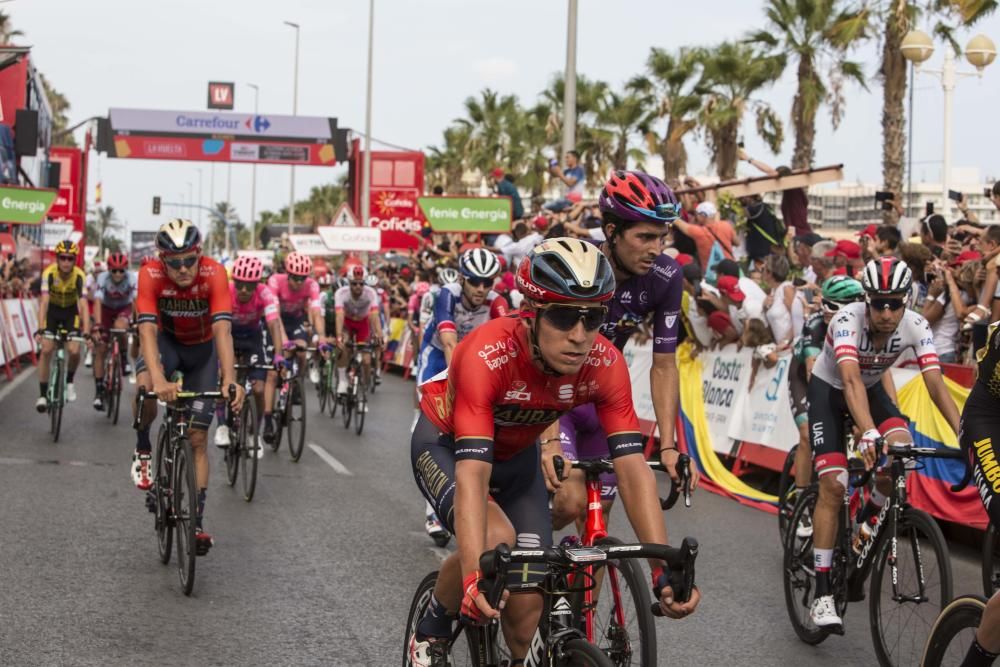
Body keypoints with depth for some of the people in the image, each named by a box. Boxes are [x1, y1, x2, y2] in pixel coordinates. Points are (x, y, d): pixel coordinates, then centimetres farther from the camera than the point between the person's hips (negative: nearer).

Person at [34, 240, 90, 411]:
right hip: (52, 311, 0)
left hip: (71, 311, 0)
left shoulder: (79, 275, -28)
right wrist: (40, 329, -47)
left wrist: (86, 332, -45)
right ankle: (43, 394, -5)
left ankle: (69, 382, 15)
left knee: (74, 351, -15)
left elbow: (84, 305, -34)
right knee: (46, 350, -14)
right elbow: (44, 301, -37)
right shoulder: (49, 273, -29)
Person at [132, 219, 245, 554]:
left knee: (197, 437, -4)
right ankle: (143, 449, -7)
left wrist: (230, 381, -52)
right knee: (146, 385, -35)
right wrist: (158, 379, -55)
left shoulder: (214, 273, -32)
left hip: (202, 349, 0)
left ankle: (197, 520, 3)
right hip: (167, 341, 0)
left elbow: (222, 329, -39)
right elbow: (147, 329, -40)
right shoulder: (150, 275, -31)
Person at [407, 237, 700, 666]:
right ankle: (431, 632, -4)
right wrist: (473, 576, -58)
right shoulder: (486, 356, -40)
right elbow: (471, 474, -46)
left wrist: (665, 569, -39)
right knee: (496, 538, -32)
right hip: (445, 444, -4)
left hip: (516, 456, 4)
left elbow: (632, 468, -30)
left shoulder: (604, 364, -28)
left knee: (527, 603, -4)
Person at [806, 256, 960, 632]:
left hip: (871, 389, 3)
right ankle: (822, 594, -12)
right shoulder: (848, 320, -35)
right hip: (828, 389, -3)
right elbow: (850, 381, -48)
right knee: (834, 485, -16)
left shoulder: (915, 326, -24)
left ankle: (866, 522, 4)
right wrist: (869, 434, -62)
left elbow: (936, 385, -30)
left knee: (902, 447, -26)